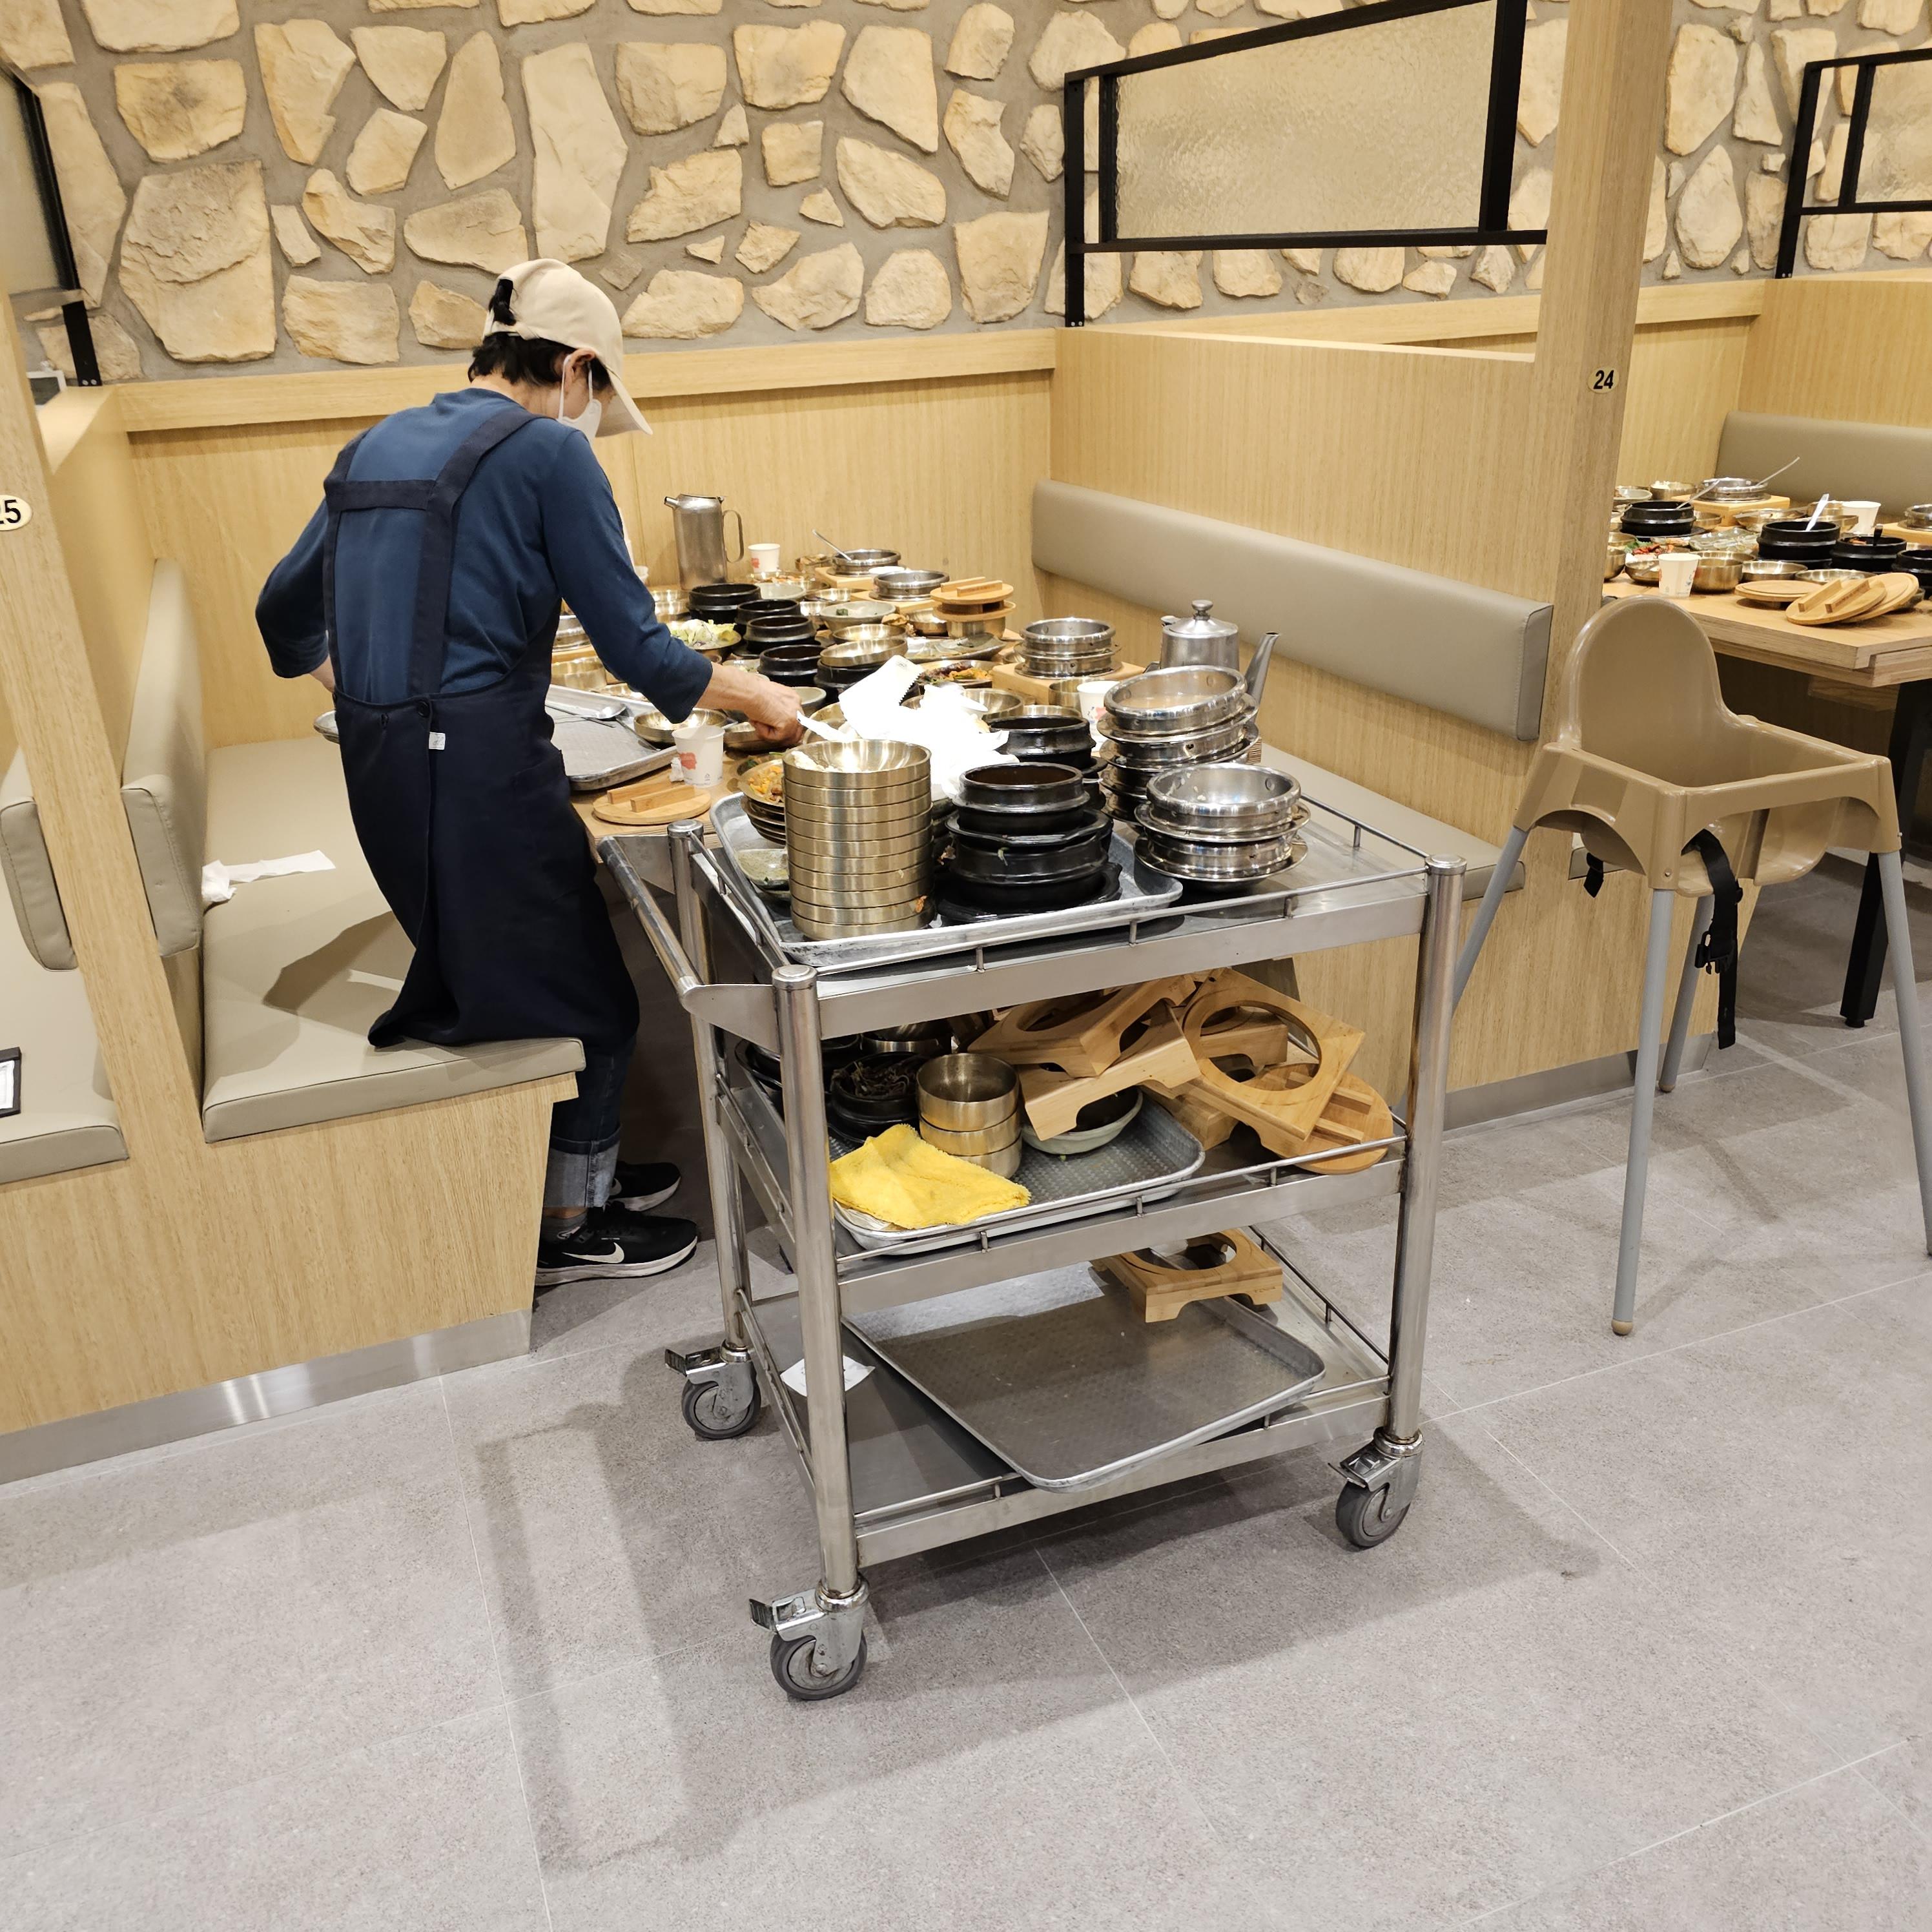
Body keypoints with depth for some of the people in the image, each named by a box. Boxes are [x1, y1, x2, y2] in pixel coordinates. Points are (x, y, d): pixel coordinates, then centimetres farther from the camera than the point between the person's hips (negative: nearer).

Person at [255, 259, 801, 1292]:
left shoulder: (377, 446, 14)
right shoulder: (547, 451, -9)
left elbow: (286, 611, 22)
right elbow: (635, 648, -12)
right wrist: (753, 693, 3)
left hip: (380, 769, 8)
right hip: (483, 769, -8)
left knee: (487, 966, 23)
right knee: (589, 1003, 10)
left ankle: (581, 1169, 37)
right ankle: (569, 1229, 25)